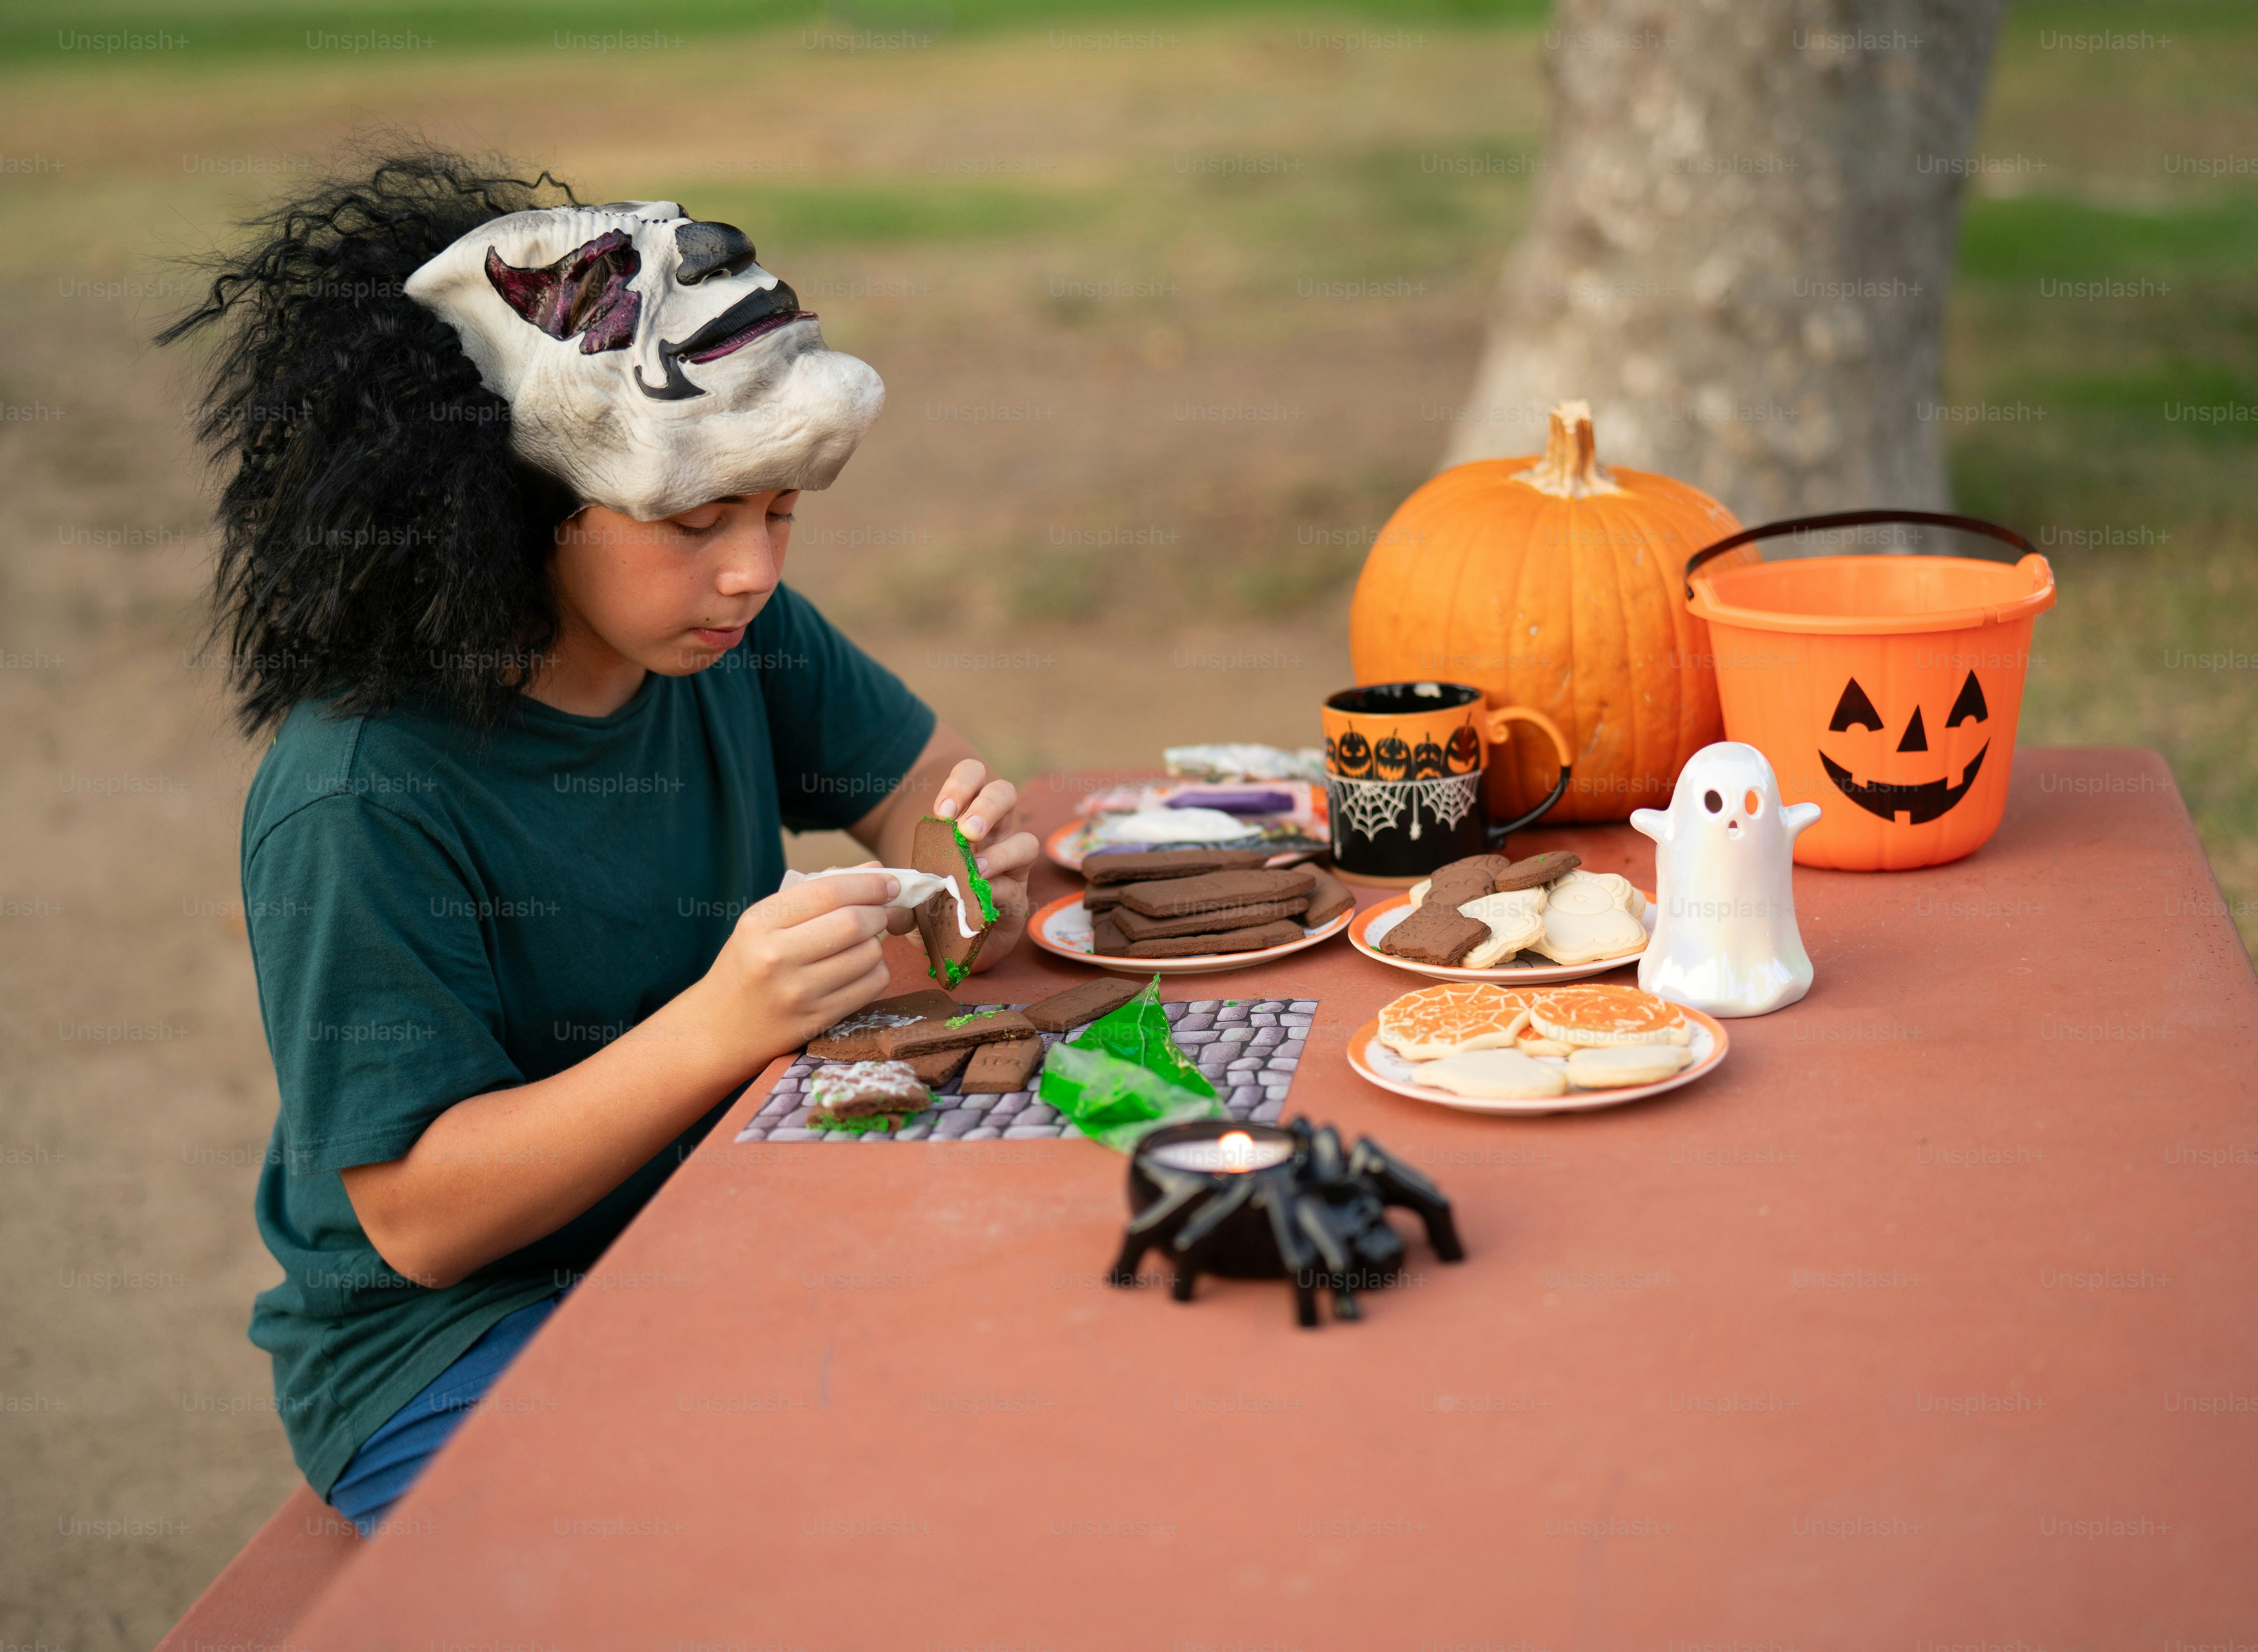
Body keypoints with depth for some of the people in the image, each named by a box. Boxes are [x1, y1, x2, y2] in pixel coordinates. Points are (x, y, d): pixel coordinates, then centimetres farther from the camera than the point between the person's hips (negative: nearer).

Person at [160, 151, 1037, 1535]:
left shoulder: (736, 641, -3)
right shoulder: (359, 799, -23)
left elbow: (924, 779, 12)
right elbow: (417, 1215, -21)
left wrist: (976, 858, -15)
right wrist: (714, 1029, -34)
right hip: (447, 1348, -7)